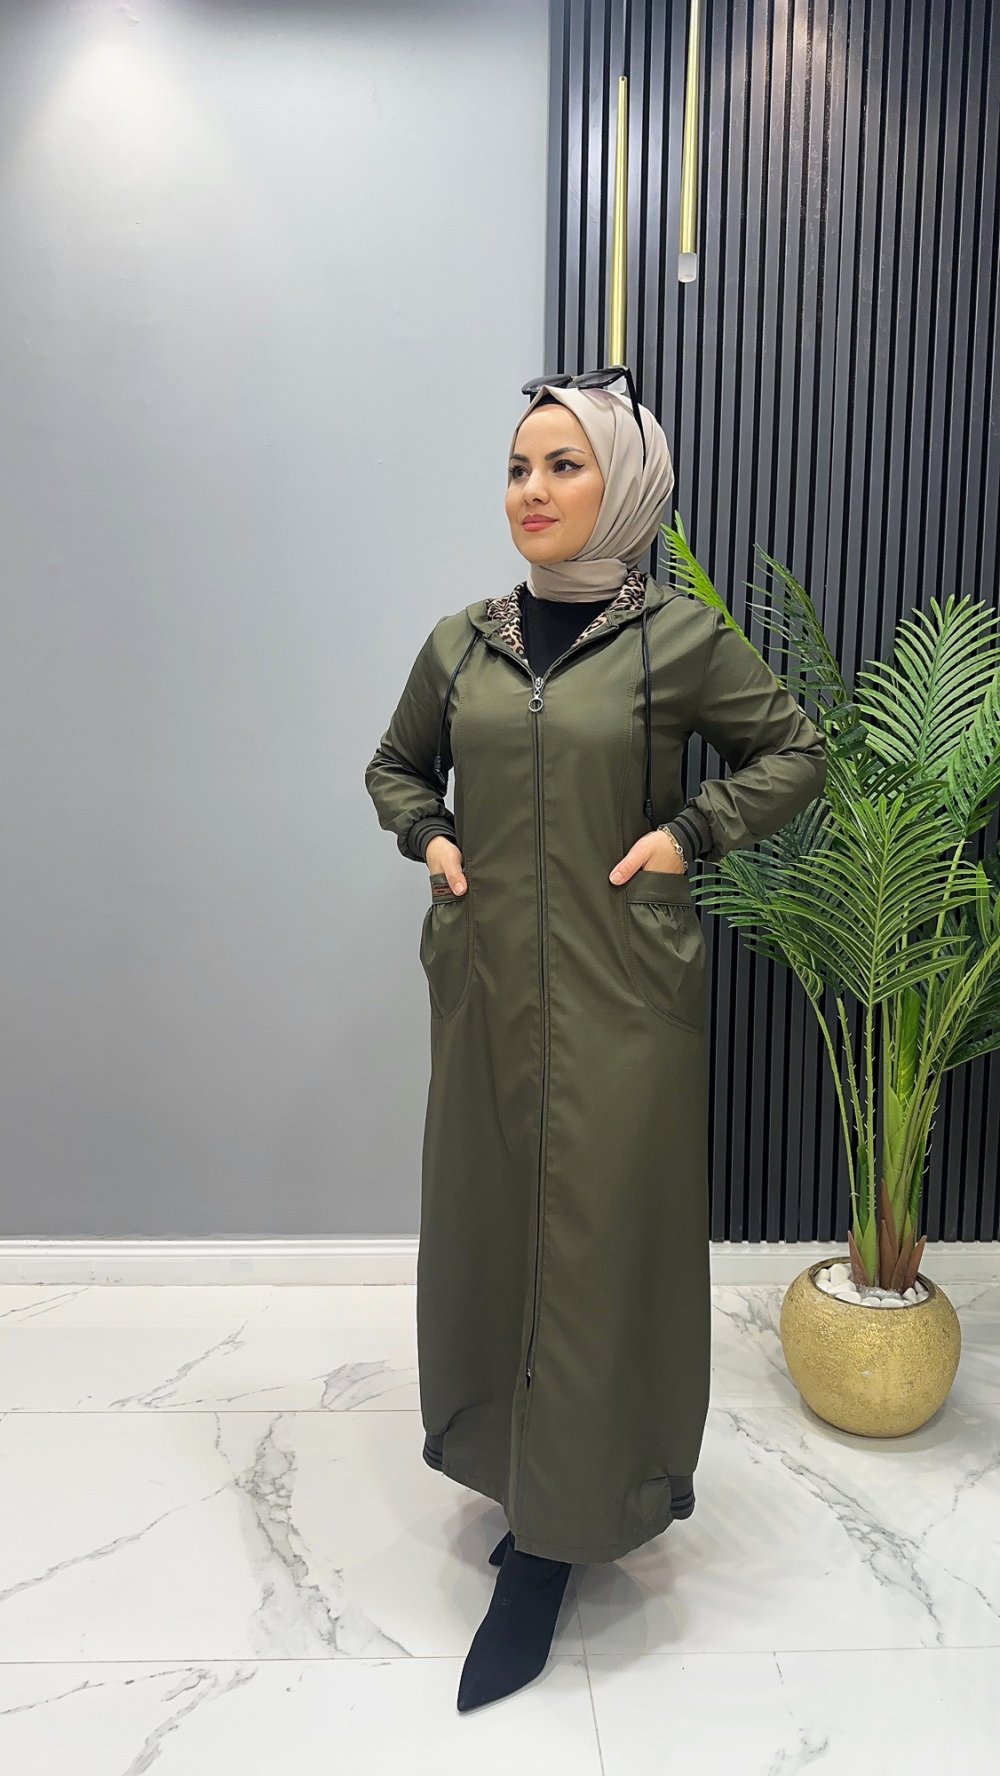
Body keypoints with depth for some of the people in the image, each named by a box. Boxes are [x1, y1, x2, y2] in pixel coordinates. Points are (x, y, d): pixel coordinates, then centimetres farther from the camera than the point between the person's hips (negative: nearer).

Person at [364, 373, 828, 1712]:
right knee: (489, 1226, 13)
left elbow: (794, 754, 4)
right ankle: (516, 1457, 36)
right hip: (485, 984, 4)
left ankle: (553, 1541, 17)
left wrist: (692, 833, -8)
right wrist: (428, 839, 2)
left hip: (623, 993, -4)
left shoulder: (681, 636, -5)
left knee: (598, 1241, 3)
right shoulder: (462, 640, 6)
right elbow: (398, 765, 21)